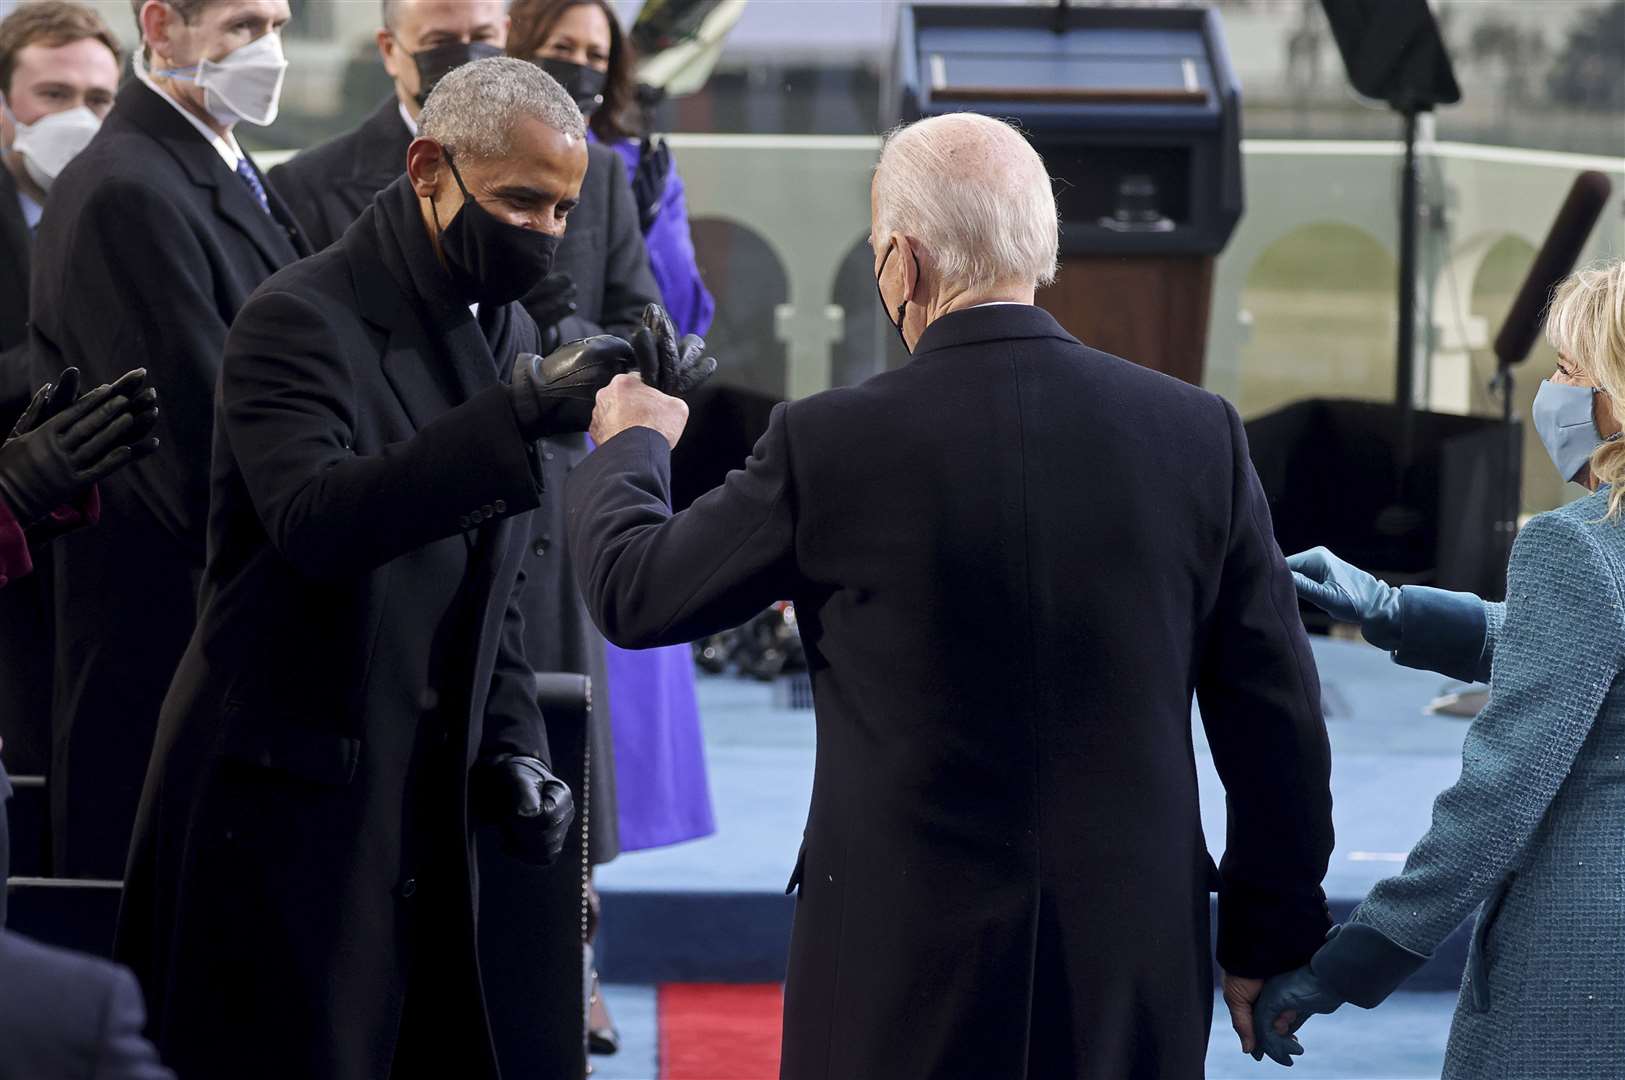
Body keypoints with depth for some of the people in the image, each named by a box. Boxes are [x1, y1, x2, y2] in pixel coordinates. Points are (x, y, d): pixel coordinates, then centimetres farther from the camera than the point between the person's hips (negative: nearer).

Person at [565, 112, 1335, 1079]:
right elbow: (1277, 718, 2)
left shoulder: (831, 446, -11)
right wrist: (1266, 944, 13)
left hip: (908, 972, -2)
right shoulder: (1199, 434, -3)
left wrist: (629, 448, 25)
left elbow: (633, 592, 4)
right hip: (1137, 964, 2)